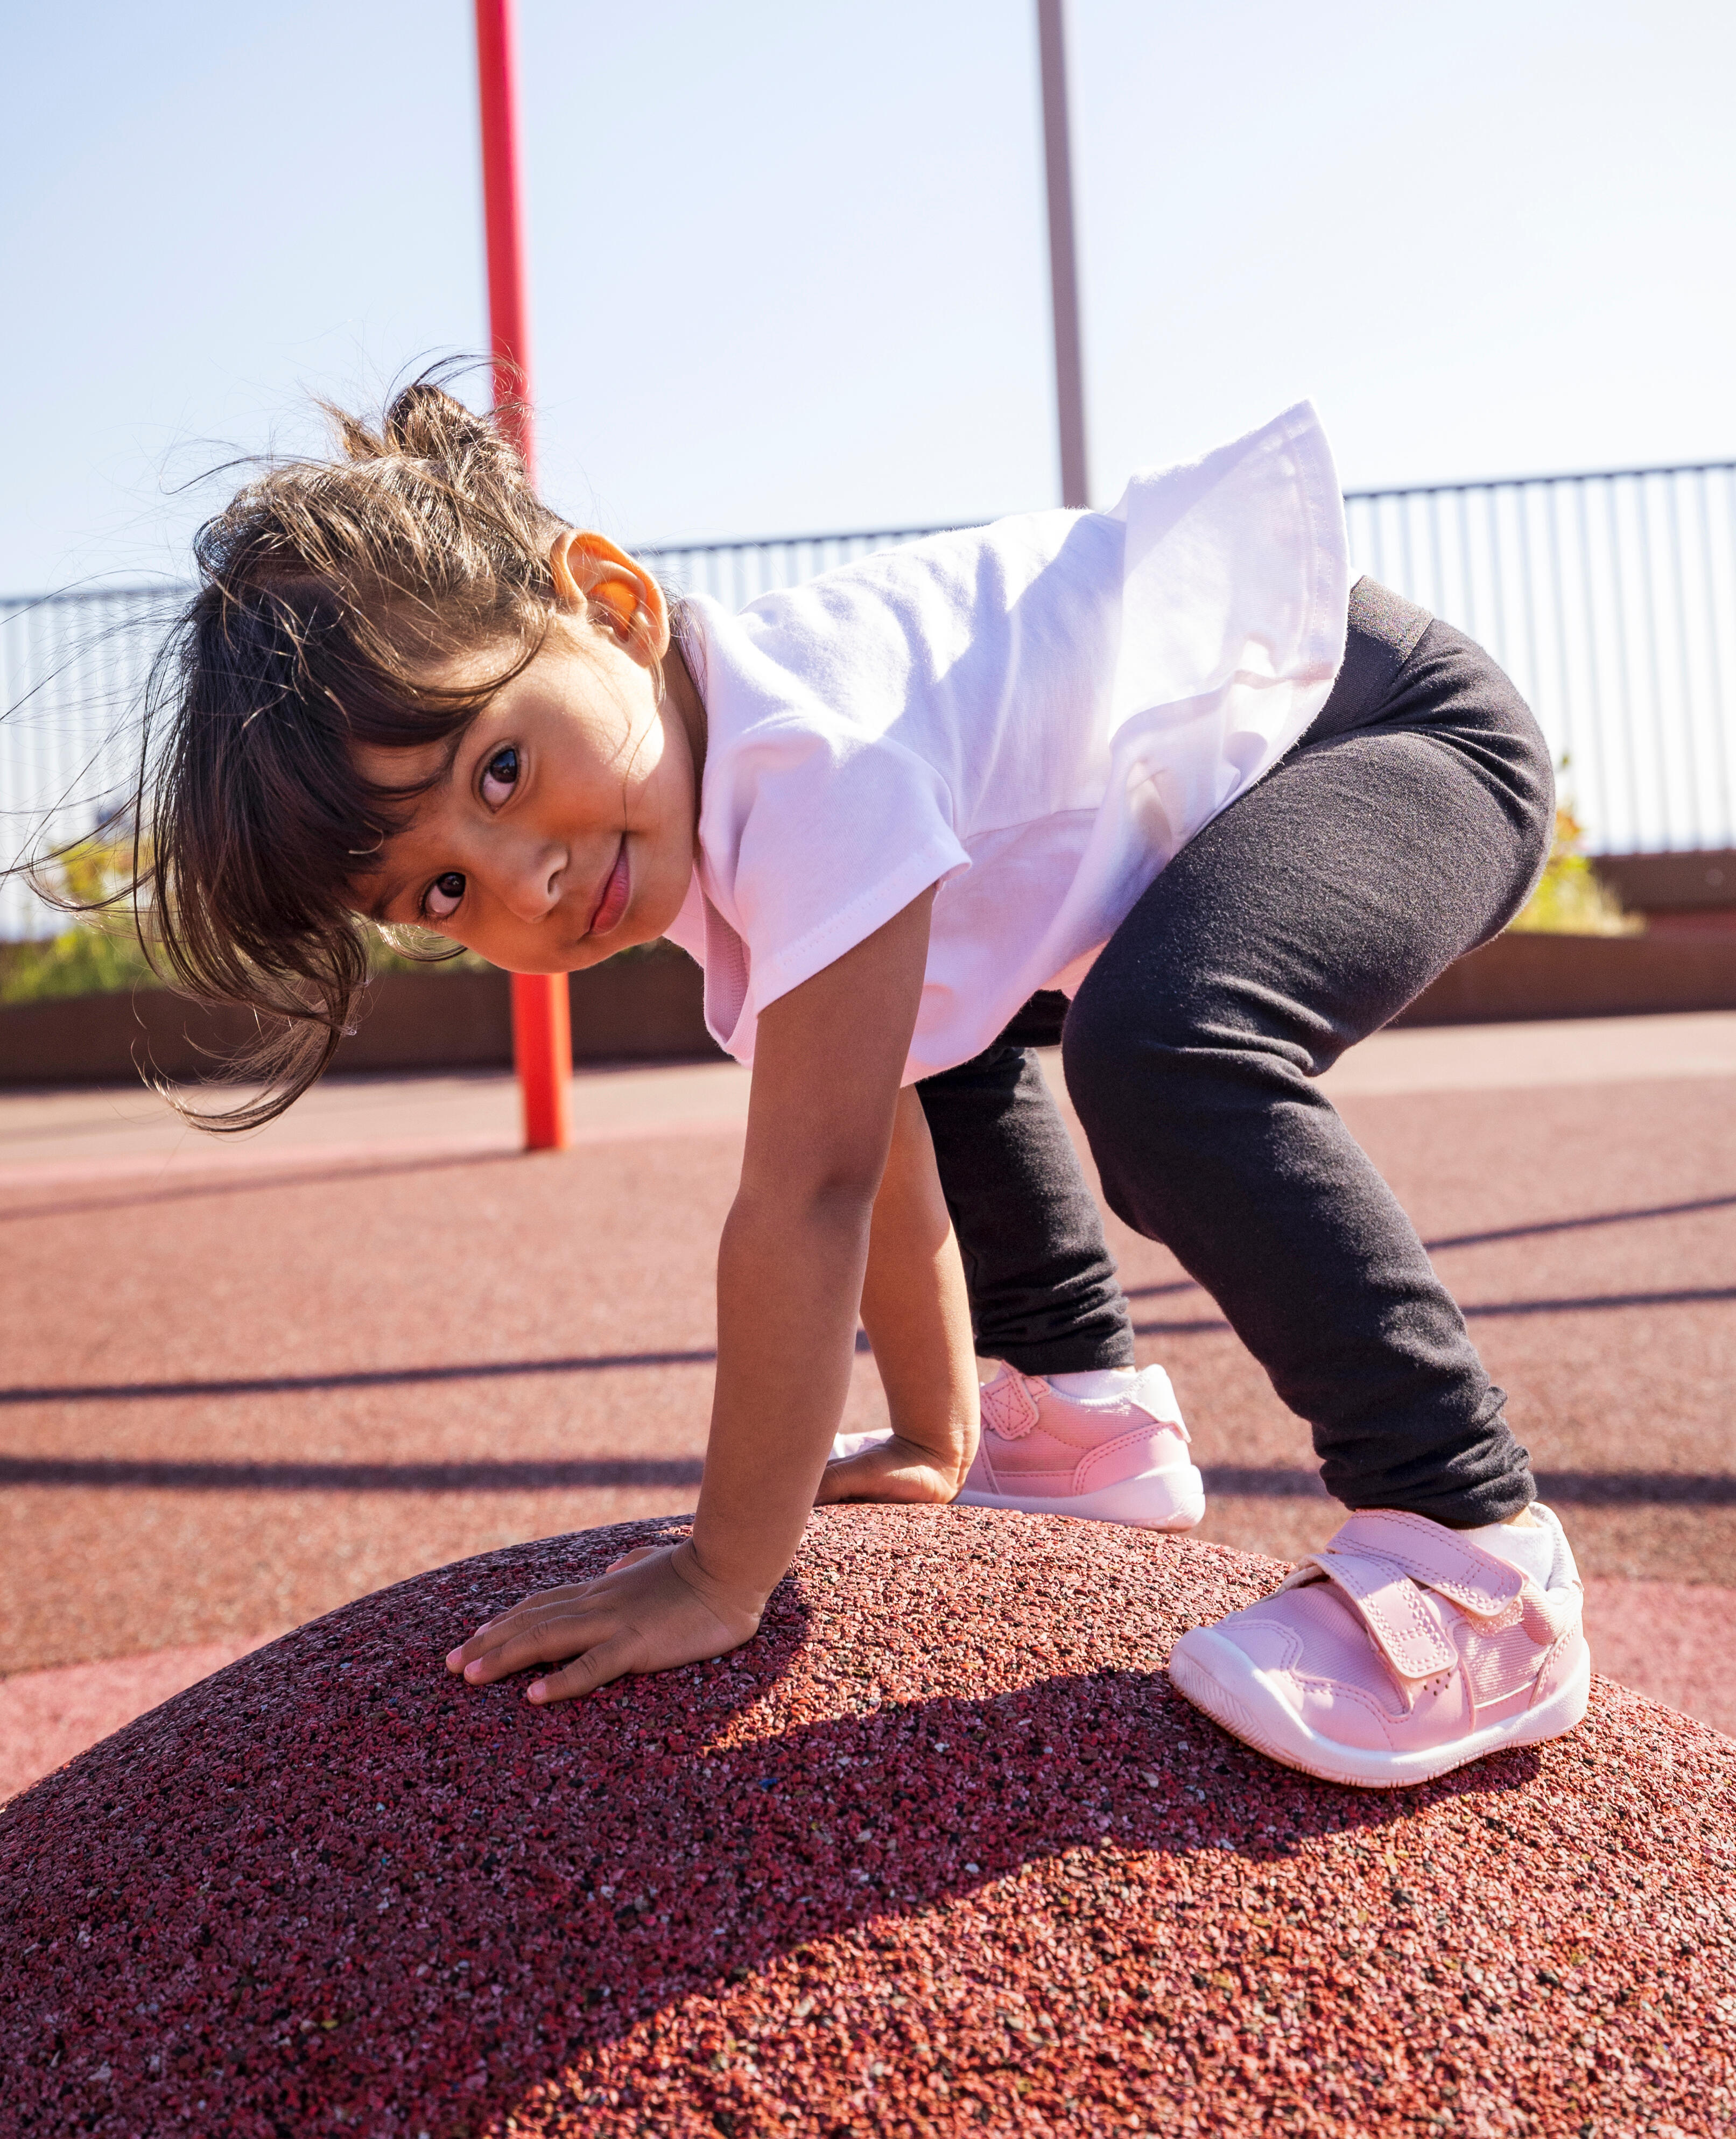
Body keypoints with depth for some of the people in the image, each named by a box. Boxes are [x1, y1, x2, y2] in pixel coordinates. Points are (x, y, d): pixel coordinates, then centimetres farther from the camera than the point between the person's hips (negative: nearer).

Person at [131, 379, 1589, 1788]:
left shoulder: (815, 751, -34)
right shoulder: (707, 813, -4)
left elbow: (810, 1193, -33)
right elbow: (888, 1159, 2)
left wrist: (723, 1578, -25)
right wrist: (937, 1444, 7)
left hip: (1413, 731, -9)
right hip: (1215, 769, 9)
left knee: (1158, 1053, -35)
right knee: (915, 1024, 17)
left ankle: (1475, 1571, -22)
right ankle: (1084, 1414, 26)